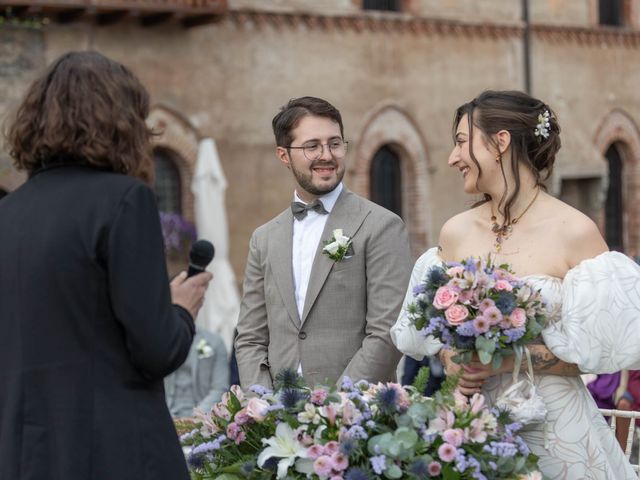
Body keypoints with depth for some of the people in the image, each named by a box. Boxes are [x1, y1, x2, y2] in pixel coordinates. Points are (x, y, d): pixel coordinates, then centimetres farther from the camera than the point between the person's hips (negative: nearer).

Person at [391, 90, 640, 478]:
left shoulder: (576, 232, -12)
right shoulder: (455, 232, 2)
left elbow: (606, 345, -11)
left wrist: (513, 358, -19)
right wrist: (450, 359, -9)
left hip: (553, 426, -4)